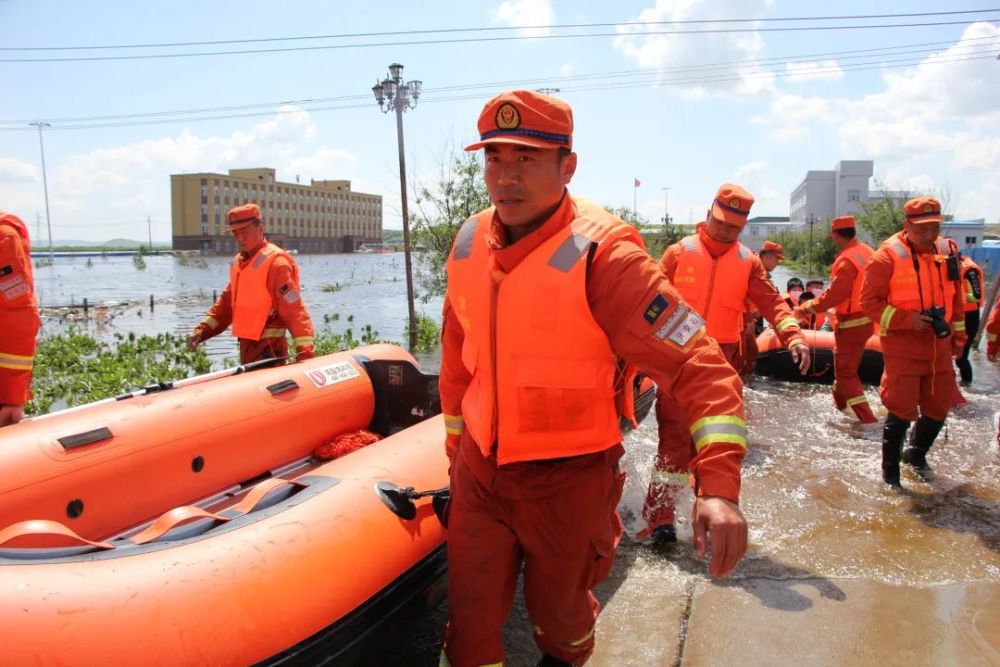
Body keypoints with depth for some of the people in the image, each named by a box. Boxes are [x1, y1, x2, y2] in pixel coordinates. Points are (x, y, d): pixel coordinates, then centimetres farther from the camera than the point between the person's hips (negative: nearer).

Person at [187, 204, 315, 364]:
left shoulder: (276, 262, -16)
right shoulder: (239, 262, 12)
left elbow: (295, 312, -22)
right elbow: (226, 303, 19)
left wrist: (306, 354, -27)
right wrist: (202, 331, 8)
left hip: (268, 350, -9)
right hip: (247, 345, 9)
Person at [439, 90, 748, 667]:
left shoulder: (602, 256, -22)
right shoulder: (469, 245, -2)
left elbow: (700, 366, -26)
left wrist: (719, 486, -37)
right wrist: (457, 448, 19)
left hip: (567, 481, -4)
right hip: (479, 473, 4)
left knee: (558, 610, 21)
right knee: (469, 619, 13)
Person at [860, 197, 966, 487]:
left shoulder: (947, 252, 6)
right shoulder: (887, 256, -13)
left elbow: (955, 297, 17)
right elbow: (868, 302, -13)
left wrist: (958, 335, 17)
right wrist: (908, 320, -21)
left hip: (939, 348, 6)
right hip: (903, 349, -6)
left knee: (938, 407, 15)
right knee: (902, 410, -5)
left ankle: (916, 453, 41)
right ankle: (890, 472, 11)